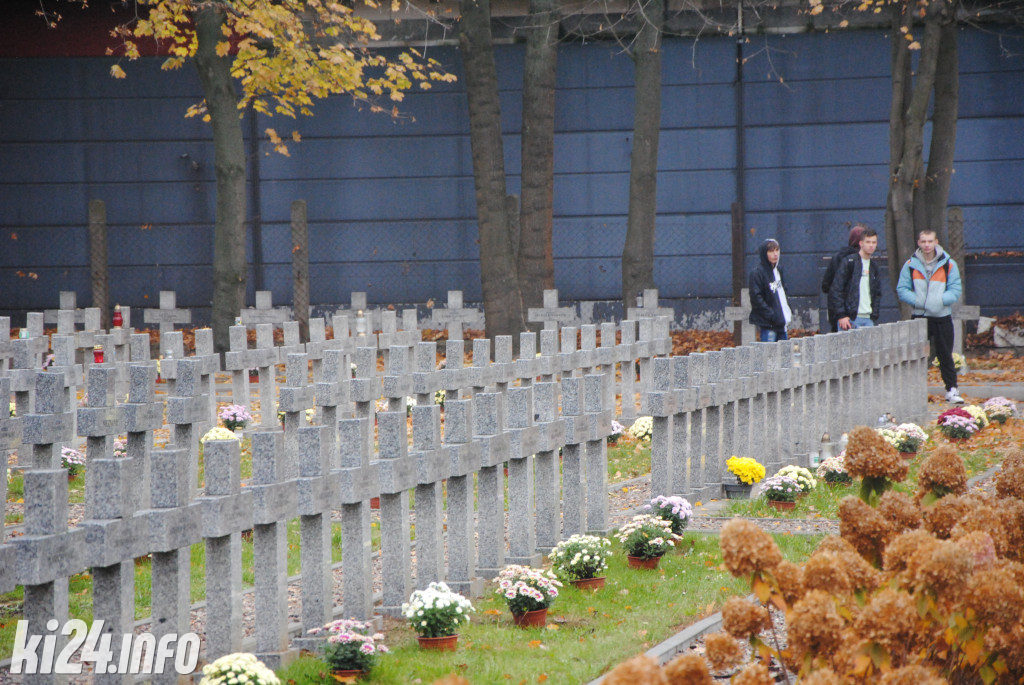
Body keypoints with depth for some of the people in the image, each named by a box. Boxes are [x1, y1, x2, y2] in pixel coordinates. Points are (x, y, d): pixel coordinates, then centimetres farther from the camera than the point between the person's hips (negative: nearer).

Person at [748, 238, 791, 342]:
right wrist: (772, 315, -19)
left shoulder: (778, 271, 14)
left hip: (782, 324, 8)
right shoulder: (757, 274, -11)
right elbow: (756, 298, -16)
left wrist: (789, 312, 10)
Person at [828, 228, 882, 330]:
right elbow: (836, 290, -8)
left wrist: (874, 317, 6)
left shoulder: (874, 268, 17)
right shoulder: (848, 262, -2)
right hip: (849, 318, -6)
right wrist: (841, 315, -14)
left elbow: (877, 294, 20)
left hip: (868, 319, 6)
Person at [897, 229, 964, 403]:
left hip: (942, 316, -1)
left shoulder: (948, 265, 0)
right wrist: (917, 300, -14)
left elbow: (955, 290, -2)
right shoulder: (910, 265, 2)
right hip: (919, 316, 1)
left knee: (946, 356, 4)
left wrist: (939, 300, -18)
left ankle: (951, 389, 11)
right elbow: (902, 290, 2)